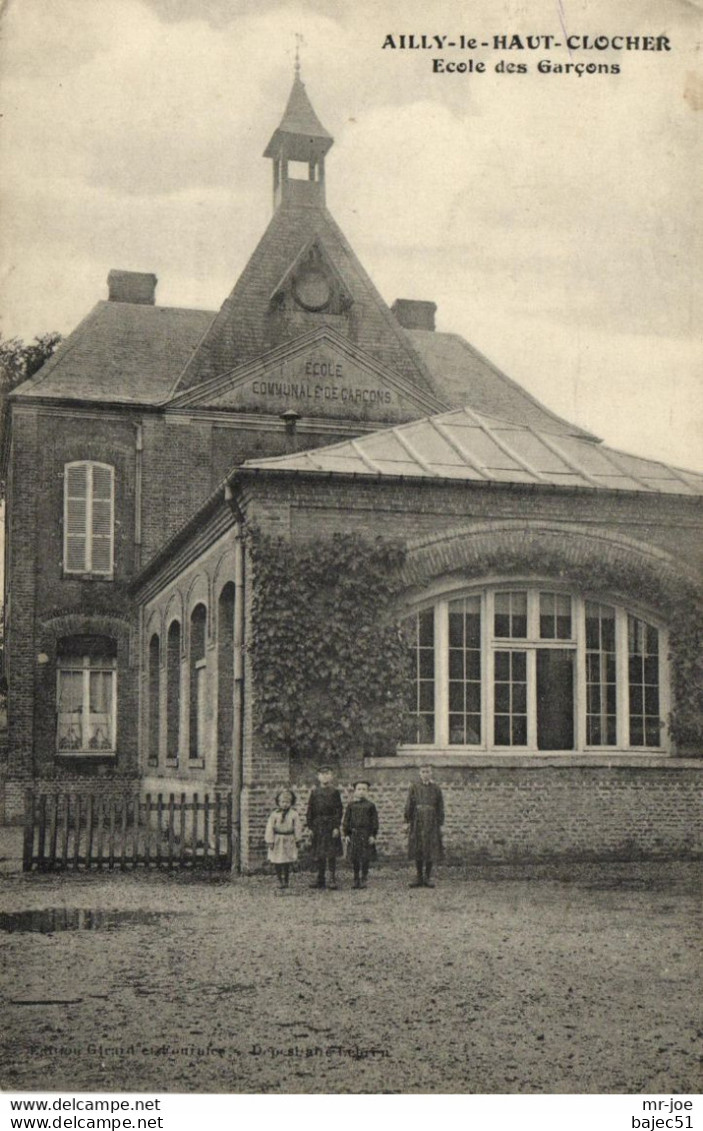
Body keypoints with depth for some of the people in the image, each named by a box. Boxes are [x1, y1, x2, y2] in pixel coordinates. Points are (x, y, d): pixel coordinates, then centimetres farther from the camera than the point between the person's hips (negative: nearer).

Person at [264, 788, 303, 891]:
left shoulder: (294, 814, -2)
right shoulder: (275, 814, -4)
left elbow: (297, 827, 6)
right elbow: (270, 827, -3)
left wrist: (298, 839, 8)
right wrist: (270, 841, -6)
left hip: (289, 841, 0)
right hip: (277, 841, 0)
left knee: (287, 863, 1)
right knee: (277, 863, 3)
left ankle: (286, 881, 14)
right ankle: (280, 880, 18)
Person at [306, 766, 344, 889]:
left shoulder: (334, 792, 0)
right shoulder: (314, 792, 7)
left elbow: (339, 810, -2)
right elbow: (310, 810, 8)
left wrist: (337, 827, -9)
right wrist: (310, 826, 3)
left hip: (331, 825, -3)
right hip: (317, 825, 3)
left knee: (331, 854, -3)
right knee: (318, 855, 6)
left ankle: (332, 880, 1)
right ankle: (320, 880, 14)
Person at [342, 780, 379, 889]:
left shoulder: (370, 805, 1)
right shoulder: (351, 805, 6)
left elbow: (374, 821, 1)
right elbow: (346, 820, 8)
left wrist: (373, 835, -4)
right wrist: (346, 834, 2)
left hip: (366, 834, -2)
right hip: (354, 834, 2)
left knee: (365, 858, 0)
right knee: (354, 858, 4)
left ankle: (363, 880, 10)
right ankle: (356, 880, 14)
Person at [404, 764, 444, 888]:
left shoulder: (436, 789, 6)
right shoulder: (414, 787, 4)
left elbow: (440, 808, 7)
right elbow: (409, 805, 4)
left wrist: (440, 823, 2)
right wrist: (408, 821, -1)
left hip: (431, 822, 0)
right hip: (417, 821, 0)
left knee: (431, 850, 0)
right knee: (417, 850, 2)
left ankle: (428, 878, 10)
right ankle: (419, 878, 12)